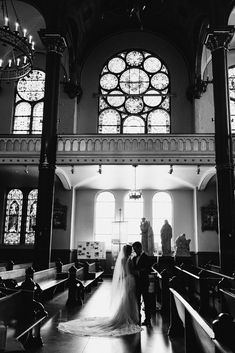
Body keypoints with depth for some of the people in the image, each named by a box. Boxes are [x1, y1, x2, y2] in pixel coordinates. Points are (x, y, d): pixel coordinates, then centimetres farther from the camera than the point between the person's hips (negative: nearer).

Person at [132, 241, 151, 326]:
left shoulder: (145, 257, -10)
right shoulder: (134, 258, 13)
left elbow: (148, 270, -14)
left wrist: (139, 272, -17)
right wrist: (134, 272, -2)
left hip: (144, 282, -7)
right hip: (137, 282, 7)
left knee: (146, 300, 0)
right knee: (137, 300, 12)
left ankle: (148, 319, 7)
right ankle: (138, 317, 22)